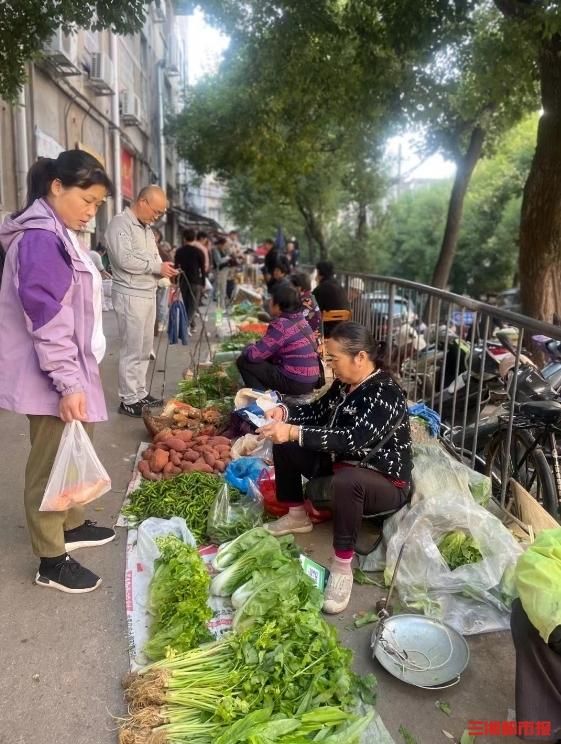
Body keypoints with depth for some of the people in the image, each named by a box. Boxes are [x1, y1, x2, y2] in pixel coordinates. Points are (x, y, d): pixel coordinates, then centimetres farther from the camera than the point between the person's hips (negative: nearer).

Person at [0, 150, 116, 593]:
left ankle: (72, 525, 38)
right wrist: (68, 383, -24)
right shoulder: (40, 238, -18)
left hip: (71, 370, 10)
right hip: (51, 378, -10)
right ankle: (51, 561, 14)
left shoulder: (58, 234, 14)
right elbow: (47, 320, -23)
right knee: (50, 465, 1)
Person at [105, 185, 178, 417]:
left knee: (144, 350, 12)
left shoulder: (146, 228, 18)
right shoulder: (120, 223, -10)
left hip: (148, 294, 9)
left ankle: (140, 394, 21)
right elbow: (124, 259, -22)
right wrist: (157, 267, -15)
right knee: (132, 351, -4)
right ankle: (128, 400, 4)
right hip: (130, 295, -9)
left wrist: (163, 269, 4)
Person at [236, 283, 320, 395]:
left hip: (295, 383, -9)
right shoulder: (300, 319, 7)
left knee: (243, 362, -2)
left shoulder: (281, 325, -19)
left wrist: (247, 348, 5)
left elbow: (254, 355, -16)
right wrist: (256, 346, 10)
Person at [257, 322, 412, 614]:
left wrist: (293, 432, -42)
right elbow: (318, 411, 13)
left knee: (345, 481, -43)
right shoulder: (345, 384, -1)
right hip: (342, 463, 9)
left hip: (385, 482, -9)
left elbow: (353, 439, -37)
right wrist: (285, 412, -7)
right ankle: (296, 516, 17)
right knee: (284, 444, 5)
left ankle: (342, 566, -24)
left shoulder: (386, 393, -26)